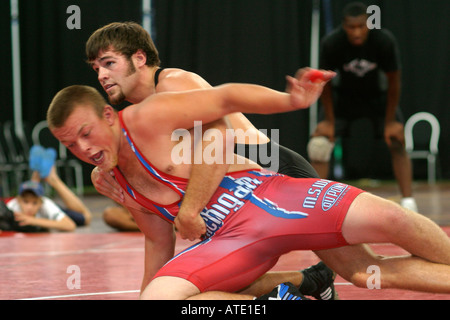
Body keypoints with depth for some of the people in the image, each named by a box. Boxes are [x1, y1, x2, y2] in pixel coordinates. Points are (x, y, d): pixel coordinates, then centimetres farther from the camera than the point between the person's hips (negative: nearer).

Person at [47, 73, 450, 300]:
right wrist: (148, 291, 25)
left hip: (265, 196, -6)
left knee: (386, 219, -23)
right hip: (230, 237, 6)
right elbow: (159, 242, 22)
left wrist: (291, 100, -24)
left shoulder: (148, 118, -8)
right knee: (156, 298, -21)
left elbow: (225, 98, -10)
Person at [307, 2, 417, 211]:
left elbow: (394, 82, -17)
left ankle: (408, 202, -10)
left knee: (397, 144, -14)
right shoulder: (331, 44, -30)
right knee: (320, 144, -13)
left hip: (378, 94, 0)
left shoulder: (385, 41, -30)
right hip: (344, 95, 0)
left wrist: (390, 121, -14)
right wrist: (329, 120, -12)